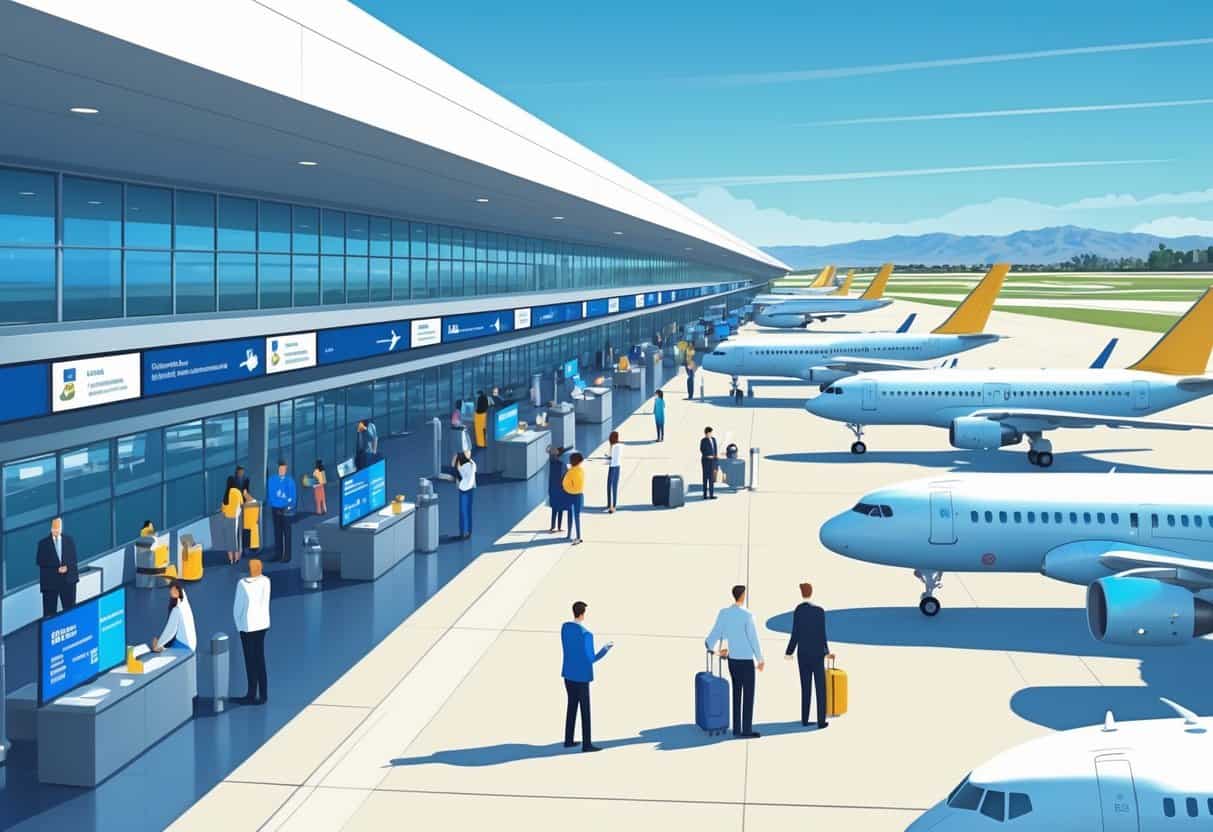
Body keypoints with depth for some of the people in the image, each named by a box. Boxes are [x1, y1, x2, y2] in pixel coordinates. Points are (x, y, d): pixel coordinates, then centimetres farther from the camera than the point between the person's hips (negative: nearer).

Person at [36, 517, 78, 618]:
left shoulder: (69, 540, 9)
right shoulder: (43, 543, 2)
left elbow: (73, 559, 8)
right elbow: (40, 562, -5)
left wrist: (67, 567, -12)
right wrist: (57, 568, -14)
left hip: (68, 580, 2)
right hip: (50, 581, -2)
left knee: (70, 609, 1)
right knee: (49, 612, -1)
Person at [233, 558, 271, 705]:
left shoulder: (243, 584, -15)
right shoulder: (266, 581, -4)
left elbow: (237, 607, -9)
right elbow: (266, 603, 0)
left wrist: (238, 625, 4)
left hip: (248, 626, -5)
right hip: (263, 624, 5)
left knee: (250, 661, 3)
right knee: (260, 659, 13)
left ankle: (252, 695, 9)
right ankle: (263, 694, 18)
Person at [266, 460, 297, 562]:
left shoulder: (289, 481, -2)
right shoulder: (272, 480, 4)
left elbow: (293, 496, 0)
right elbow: (271, 494, 5)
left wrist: (290, 505, -14)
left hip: (286, 509, -3)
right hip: (276, 509, 3)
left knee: (286, 532, -4)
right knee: (277, 532, 8)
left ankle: (286, 556, -2)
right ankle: (279, 554, 15)